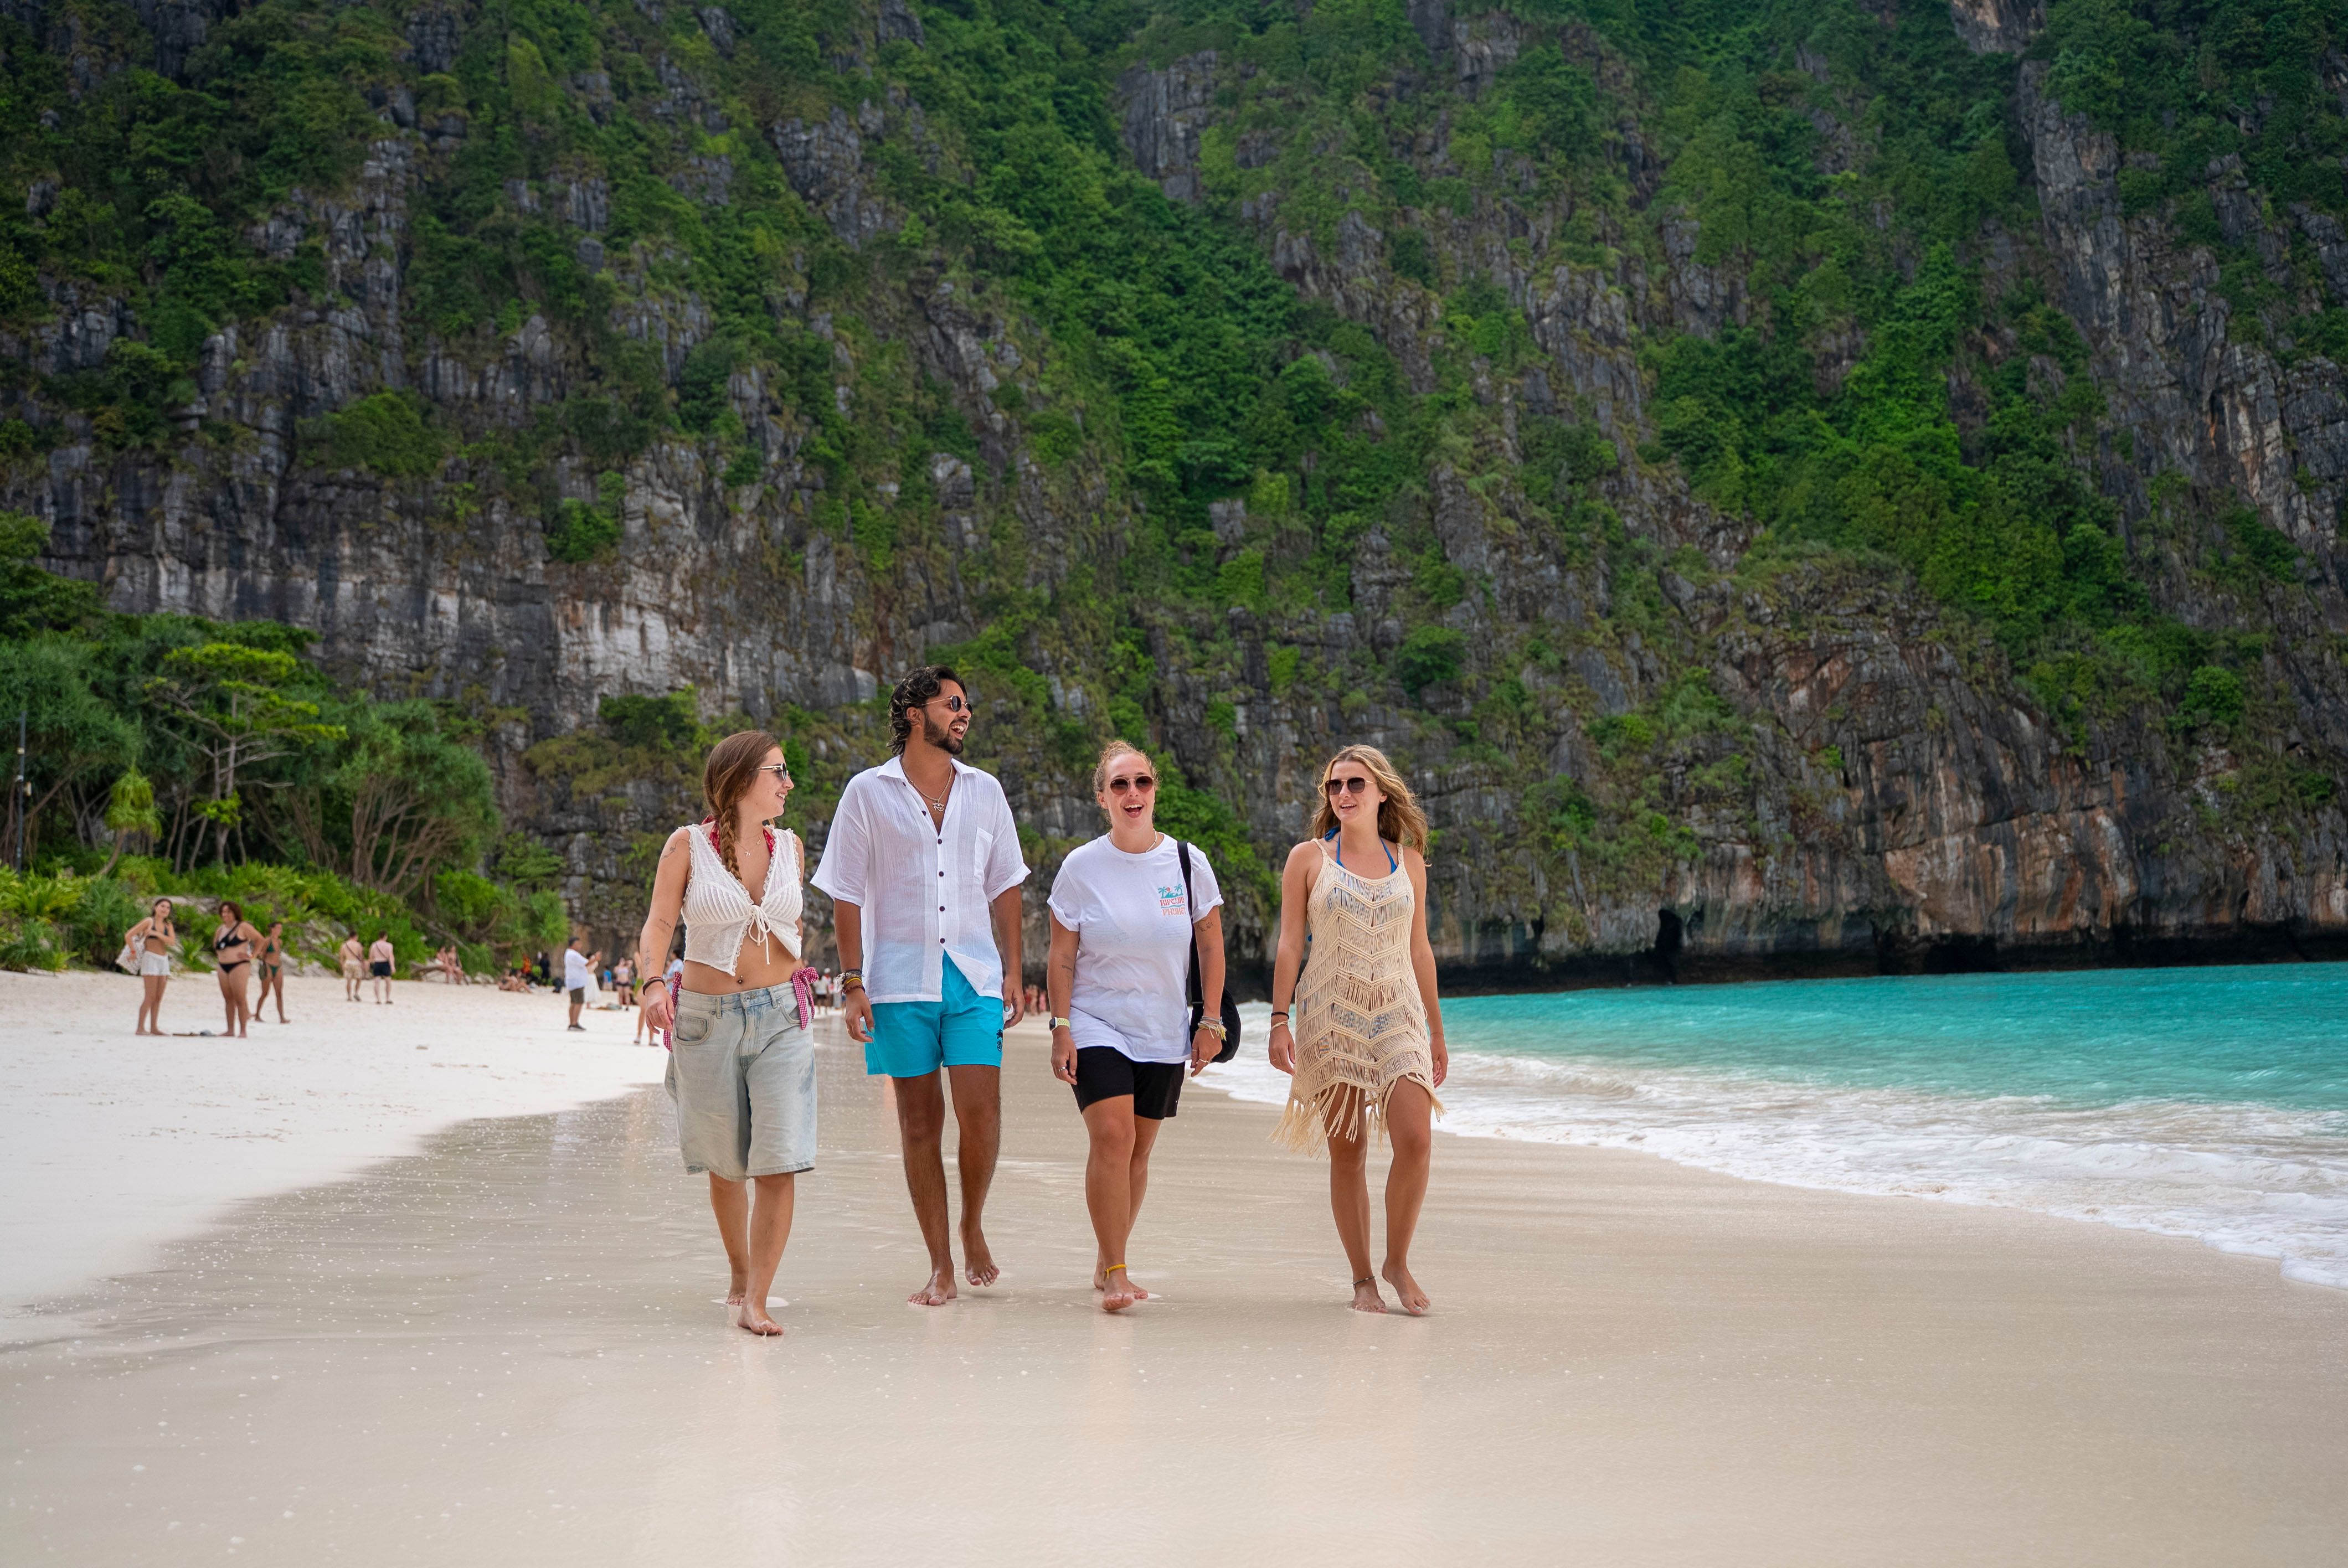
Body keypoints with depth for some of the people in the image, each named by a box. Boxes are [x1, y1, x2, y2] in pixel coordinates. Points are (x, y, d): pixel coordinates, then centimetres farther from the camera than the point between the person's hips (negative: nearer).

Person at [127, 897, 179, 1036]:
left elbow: (172, 941, -4)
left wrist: (156, 933, -14)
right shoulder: (149, 922, -3)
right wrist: (133, 952, -4)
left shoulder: (169, 925, 11)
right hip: (151, 958, -6)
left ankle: (154, 1027, 12)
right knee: (150, 997, -11)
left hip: (164, 961, 6)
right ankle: (140, 1028, -10)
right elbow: (128, 936, -6)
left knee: (159, 998, 7)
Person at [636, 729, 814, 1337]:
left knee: (780, 1162, -12)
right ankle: (739, 1272, 35)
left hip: (780, 1017, 2)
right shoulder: (688, 845, -2)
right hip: (707, 1018, -2)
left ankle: (754, 1301, -7)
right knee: (725, 1162, 11)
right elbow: (658, 925, -9)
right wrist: (652, 984, -25)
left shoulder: (790, 847, 8)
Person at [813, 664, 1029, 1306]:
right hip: (900, 980, -1)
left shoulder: (984, 791, 12)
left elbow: (1004, 887, 15)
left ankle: (973, 1227, 16)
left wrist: (1013, 973, 8)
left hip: (973, 976, 2)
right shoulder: (868, 793, 3)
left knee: (980, 1110, -10)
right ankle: (940, 1266, 10)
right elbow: (847, 895, 3)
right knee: (919, 1121, 2)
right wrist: (853, 982, -5)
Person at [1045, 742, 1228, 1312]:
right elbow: (1061, 956, 0)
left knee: (1138, 1150, 7)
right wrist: (1060, 1028, -7)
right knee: (1112, 1137, -18)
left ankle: (1107, 1263, 22)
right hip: (1097, 1024, -2)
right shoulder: (1081, 867, -3)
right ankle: (1116, 1273, -12)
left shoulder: (1188, 862, 1)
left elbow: (1211, 946, 7)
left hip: (1164, 1032, 2)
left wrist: (1211, 1021, 1)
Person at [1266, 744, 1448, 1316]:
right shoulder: (1308, 859, 4)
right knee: (1348, 1152, 0)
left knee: (1415, 1140, -13)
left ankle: (1398, 1262, 6)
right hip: (1331, 1019, -2)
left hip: (1397, 1017, 2)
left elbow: (1419, 949, 16)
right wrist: (1280, 1019, -7)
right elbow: (1290, 945, 2)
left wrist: (1437, 1031, 16)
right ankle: (1362, 1278, 11)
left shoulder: (1408, 861, 11)